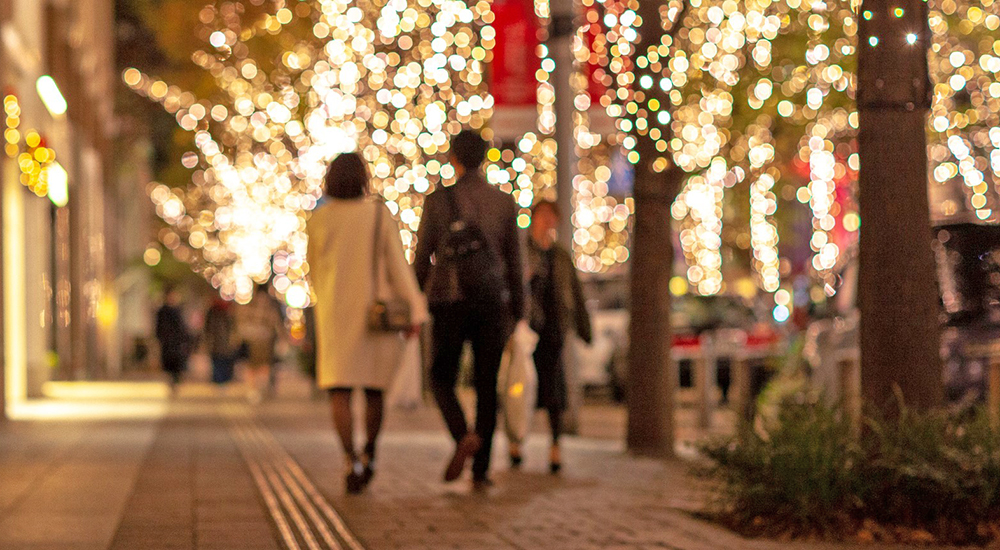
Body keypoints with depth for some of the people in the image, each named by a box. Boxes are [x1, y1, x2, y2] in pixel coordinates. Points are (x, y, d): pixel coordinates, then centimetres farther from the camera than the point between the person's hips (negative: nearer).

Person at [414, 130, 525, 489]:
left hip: (450, 302, -2)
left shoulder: (437, 200, -3)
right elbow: (514, 263, 5)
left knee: (442, 380, 11)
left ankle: (464, 436, -17)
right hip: (492, 303, 2)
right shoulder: (505, 203, 3)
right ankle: (481, 470, 2)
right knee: (486, 387, 7)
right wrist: (518, 315, 11)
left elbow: (423, 257, -2)